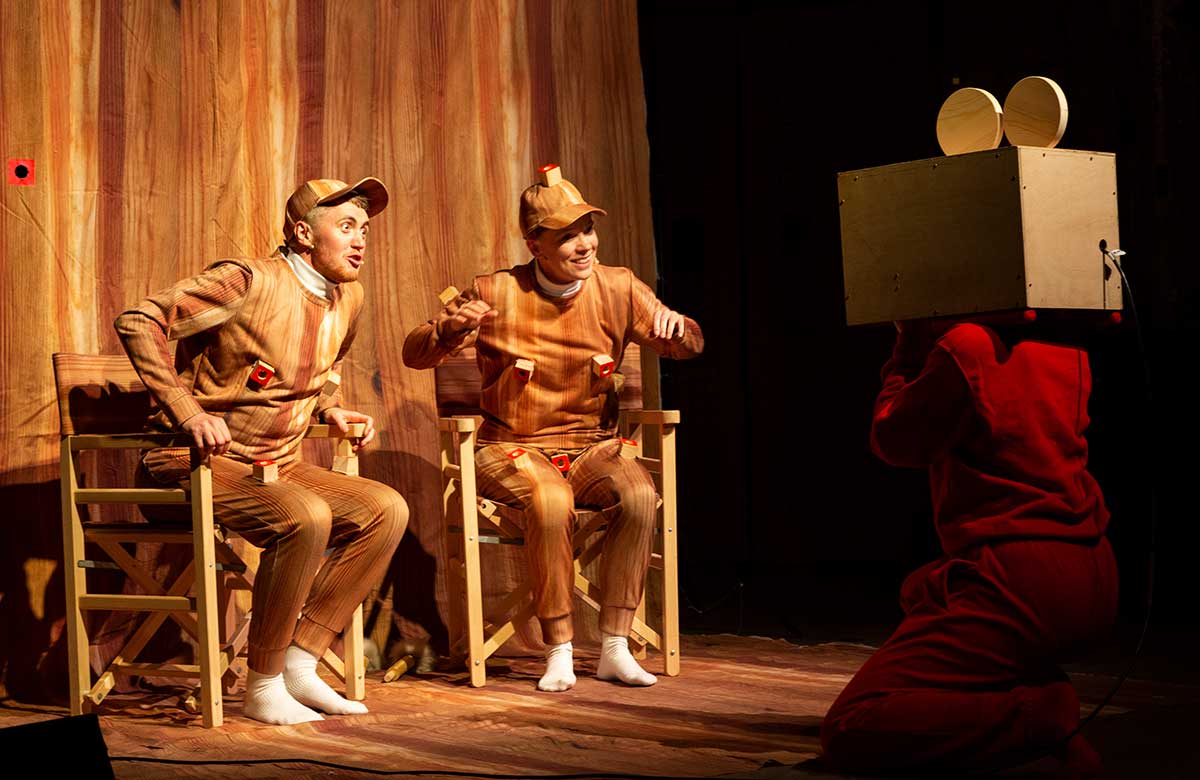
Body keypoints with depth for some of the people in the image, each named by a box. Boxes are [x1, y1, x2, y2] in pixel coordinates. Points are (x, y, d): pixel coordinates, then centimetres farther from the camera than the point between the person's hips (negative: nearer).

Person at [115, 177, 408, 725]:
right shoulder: (250, 283, -16)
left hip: (278, 466, 8)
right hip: (200, 461, -8)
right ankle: (262, 688, -18)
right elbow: (139, 321, -20)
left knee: (387, 511, -9)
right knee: (305, 518, -33)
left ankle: (299, 667, -5)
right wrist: (188, 413, -27)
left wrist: (331, 409, 9)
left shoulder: (347, 298, 9)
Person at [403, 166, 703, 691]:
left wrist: (677, 330, -21)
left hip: (591, 447, 3)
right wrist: (449, 332, -26)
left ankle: (614, 648, -19)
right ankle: (559, 653, -21)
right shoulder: (496, 293, -4)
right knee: (551, 501, -36)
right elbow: (414, 353, -2)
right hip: (511, 450, -2)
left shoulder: (617, 289, 2)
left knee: (640, 495, -29)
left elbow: (689, 345, 4)